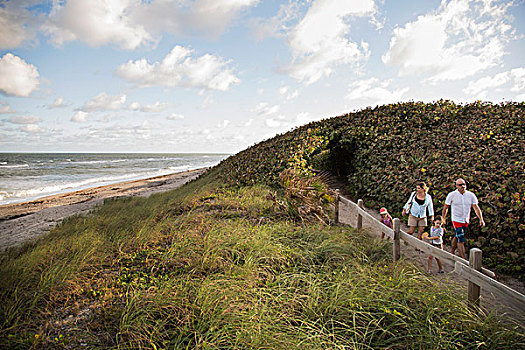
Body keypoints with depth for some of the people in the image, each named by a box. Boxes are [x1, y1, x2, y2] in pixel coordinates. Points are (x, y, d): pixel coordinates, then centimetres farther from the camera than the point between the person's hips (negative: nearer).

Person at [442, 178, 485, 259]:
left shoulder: (471, 195, -2)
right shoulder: (451, 195, -9)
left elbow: (476, 208, -1)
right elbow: (446, 207, 1)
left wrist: (481, 219, -10)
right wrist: (443, 218, 5)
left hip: (466, 221, 4)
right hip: (456, 220, -4)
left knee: (456, 237, 18)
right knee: (461, 240, -11)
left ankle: (452, 254, 34)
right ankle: (464, 259, -11)